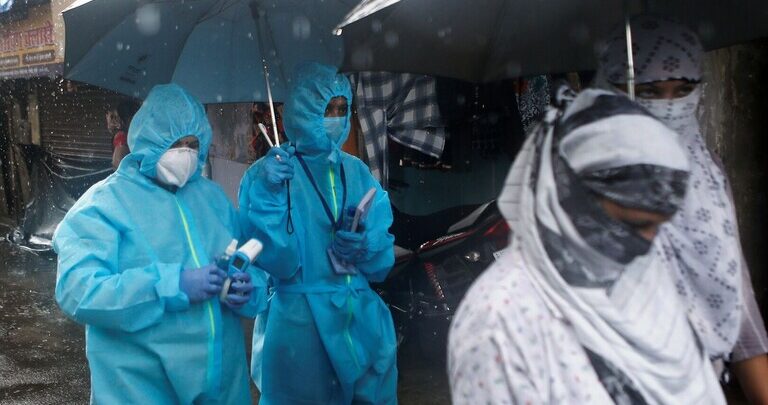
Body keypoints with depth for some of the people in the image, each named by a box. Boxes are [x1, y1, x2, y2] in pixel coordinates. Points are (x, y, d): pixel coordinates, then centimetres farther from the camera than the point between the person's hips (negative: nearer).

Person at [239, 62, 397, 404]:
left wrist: (366, 249, -14)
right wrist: (269, 195, -24)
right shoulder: (268, 173, -5)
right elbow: (277, 261, -14)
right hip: (298, 325, -4)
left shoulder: (357, 172, 8)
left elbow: (383, 255, 7)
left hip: (364, 320, 4)